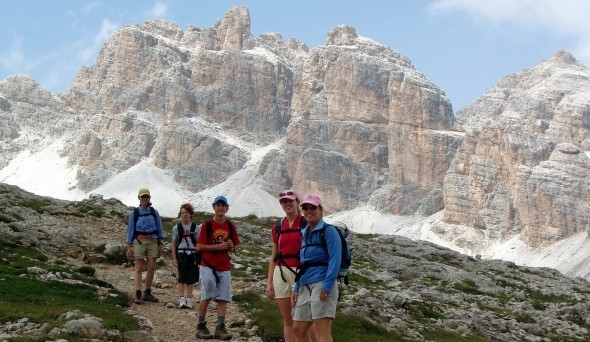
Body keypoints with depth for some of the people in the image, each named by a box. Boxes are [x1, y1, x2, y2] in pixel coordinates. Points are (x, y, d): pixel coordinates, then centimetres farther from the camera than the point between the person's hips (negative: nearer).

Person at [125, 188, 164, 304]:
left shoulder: (154, 212, 9)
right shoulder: (134, 213, 5)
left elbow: (159, 229, 12)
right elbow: (130, 229, 6)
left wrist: (160, 244, 7)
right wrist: (129, 246, 1)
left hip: (152, 241, 2)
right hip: (139, 241, -2)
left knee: (151, 268, 1)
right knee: (139, 268, -4)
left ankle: (147, 293, 11)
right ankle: (138, 295, -8)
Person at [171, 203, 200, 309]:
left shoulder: (196, 228, 3)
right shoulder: (177, 228, 3)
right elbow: (173, 244, 5)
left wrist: (198, 257, -2)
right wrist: (174, 258, -1)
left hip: (192, 254, 1)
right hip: (181, 254, -1)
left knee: (191, 278, 4)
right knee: (182, 277, -2)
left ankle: (189, 299, 12)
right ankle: (181, 299, -1)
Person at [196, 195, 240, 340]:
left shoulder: (230, 226, 8)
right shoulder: (207, 225, -4)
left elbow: (234, 247, 15)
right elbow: (199, 246, -7)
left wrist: (231, 247, -8)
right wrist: (218, 247, -17)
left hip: (224, 267, 4)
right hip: (208, 266, -4)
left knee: (223, 298, -2)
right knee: (206, 296, -4)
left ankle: (220, 328, 0)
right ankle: (201, 326, 6)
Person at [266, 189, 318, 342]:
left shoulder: (306, 224, -1)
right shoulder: (277, 227, 13)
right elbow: (274, 256, 16)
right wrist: (269, 282, 11)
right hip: (281, 274, 5)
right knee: (288, 320, 7)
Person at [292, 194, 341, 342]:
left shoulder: (328, 231, -5)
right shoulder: (305, 233, 19)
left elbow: (335, 261, -13)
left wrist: (327, 286, -21)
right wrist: (296, 288, 17)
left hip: (322, 284, -9)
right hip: (305, 286, 9)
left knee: (322, 330, -12)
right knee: (298, 329, 10)